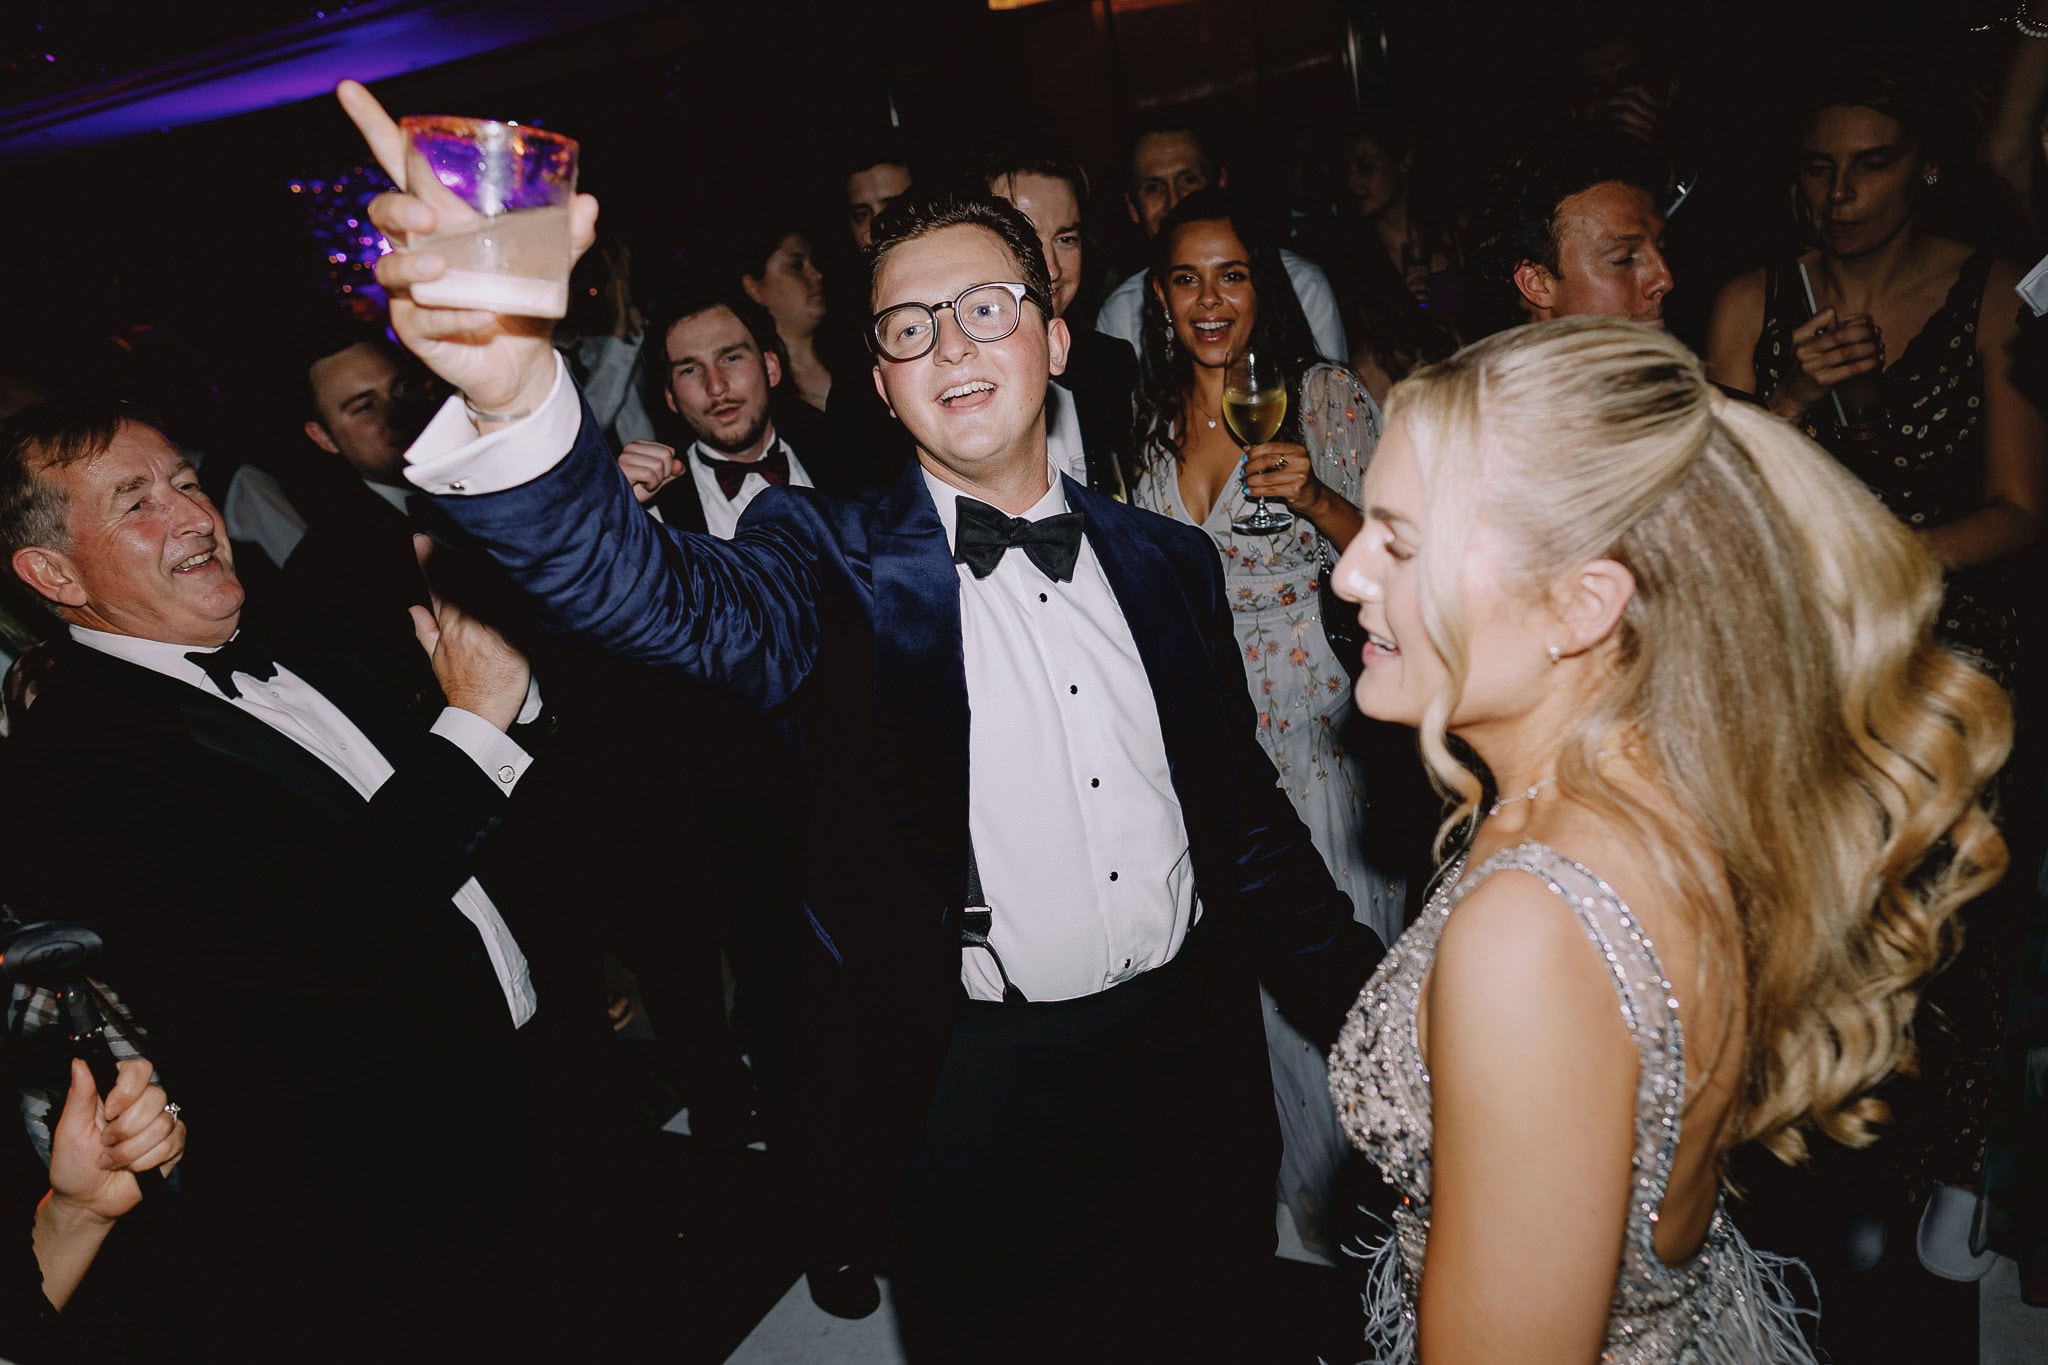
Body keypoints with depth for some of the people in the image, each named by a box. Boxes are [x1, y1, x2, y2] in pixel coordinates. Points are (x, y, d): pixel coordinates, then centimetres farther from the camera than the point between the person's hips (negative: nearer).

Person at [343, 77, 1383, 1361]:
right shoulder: (845, 567, -10)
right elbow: (656, 593, -32)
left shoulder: (1166, 560, 3)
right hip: (984, 1097, -4)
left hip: (1199, 1056, 4)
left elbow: (1243, 813, 10)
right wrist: (514, 395, -51)